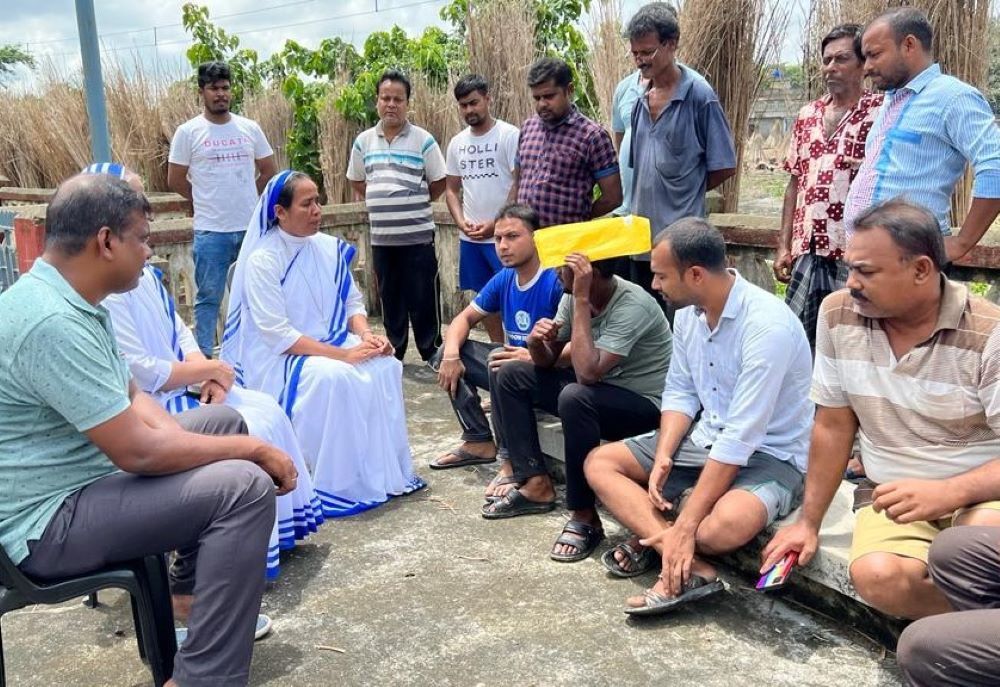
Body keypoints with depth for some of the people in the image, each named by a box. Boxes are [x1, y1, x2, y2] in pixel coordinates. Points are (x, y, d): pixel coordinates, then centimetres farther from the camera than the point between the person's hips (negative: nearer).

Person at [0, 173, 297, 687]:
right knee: (245, 485, -24)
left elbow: (132, 399, 12)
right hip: (49, 522, -11)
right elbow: (137, 452, -28)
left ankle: (190, 592, 25)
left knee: (224, 421, 18)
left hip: (80, 476, 11)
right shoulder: (52, 321, -27)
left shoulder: (66, 299, 6)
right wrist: (252, 449, -17)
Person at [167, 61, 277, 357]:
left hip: (252, 227, 3)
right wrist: (207, 200, 9)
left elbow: (269, 171, 15)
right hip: (210, 231, -3)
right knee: (209, 297, 3)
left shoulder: (250, 128, 5)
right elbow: (175, 180, 3)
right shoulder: (188, 132, -2)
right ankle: (203, 355, 12)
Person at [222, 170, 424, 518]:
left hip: (330, 345, 6)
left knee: (385, 366, -19)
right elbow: (278, 335, -21)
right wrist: (342, 354, -26)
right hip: (278, 358, -6)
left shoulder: (330, 248, 3)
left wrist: (366, 336, -13)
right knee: (335, 378, -34)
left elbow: (352, 301, 10)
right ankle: (344, 484, -21)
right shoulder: (262, 260, -16)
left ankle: (386, 470, -9)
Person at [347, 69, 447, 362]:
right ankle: (394, 354, 25)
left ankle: (432, 354, 14)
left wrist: (412, 205, 5)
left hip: (418, 235, -3)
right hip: (381, 237, 4)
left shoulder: (423, 140, -5)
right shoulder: (363, 141, 5)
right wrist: (383, 203, 10)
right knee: (390, 298, 13)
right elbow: (356, 181, 17)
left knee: (423, 299, 1)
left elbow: (439, 184, 2)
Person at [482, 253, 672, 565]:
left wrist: (582, 298, -35)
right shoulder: (573, 295, -4)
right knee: (511, 376, 3)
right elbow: (547, 362, 5)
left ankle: (585, 516, -22)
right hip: (599, 387, 8)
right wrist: (537, 342, -19)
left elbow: (588, 373, -37)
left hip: (645, 402, -8)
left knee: (574, 397, -37)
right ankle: (536, 484, 2)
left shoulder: (632, 305, -27)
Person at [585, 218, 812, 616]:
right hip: (704, 437, 9)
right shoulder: (688, 313, -1)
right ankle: (690, 567, -21)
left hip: (769, 454, -8)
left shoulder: (768, 326, -27)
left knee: (726, 525, -39)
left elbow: (740, 440, -30)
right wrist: (663, 456, -12)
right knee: (599, 464, -3)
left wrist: (685, 526, -30)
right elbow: (680, 393, 7)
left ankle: (654, 539, -6)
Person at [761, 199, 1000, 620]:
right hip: (891, 495, 3)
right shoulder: (837, 314, -2)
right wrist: (809, 522, 7)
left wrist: (948, 493, -33)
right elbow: (833, 426, 6)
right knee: (878, 577, -30)